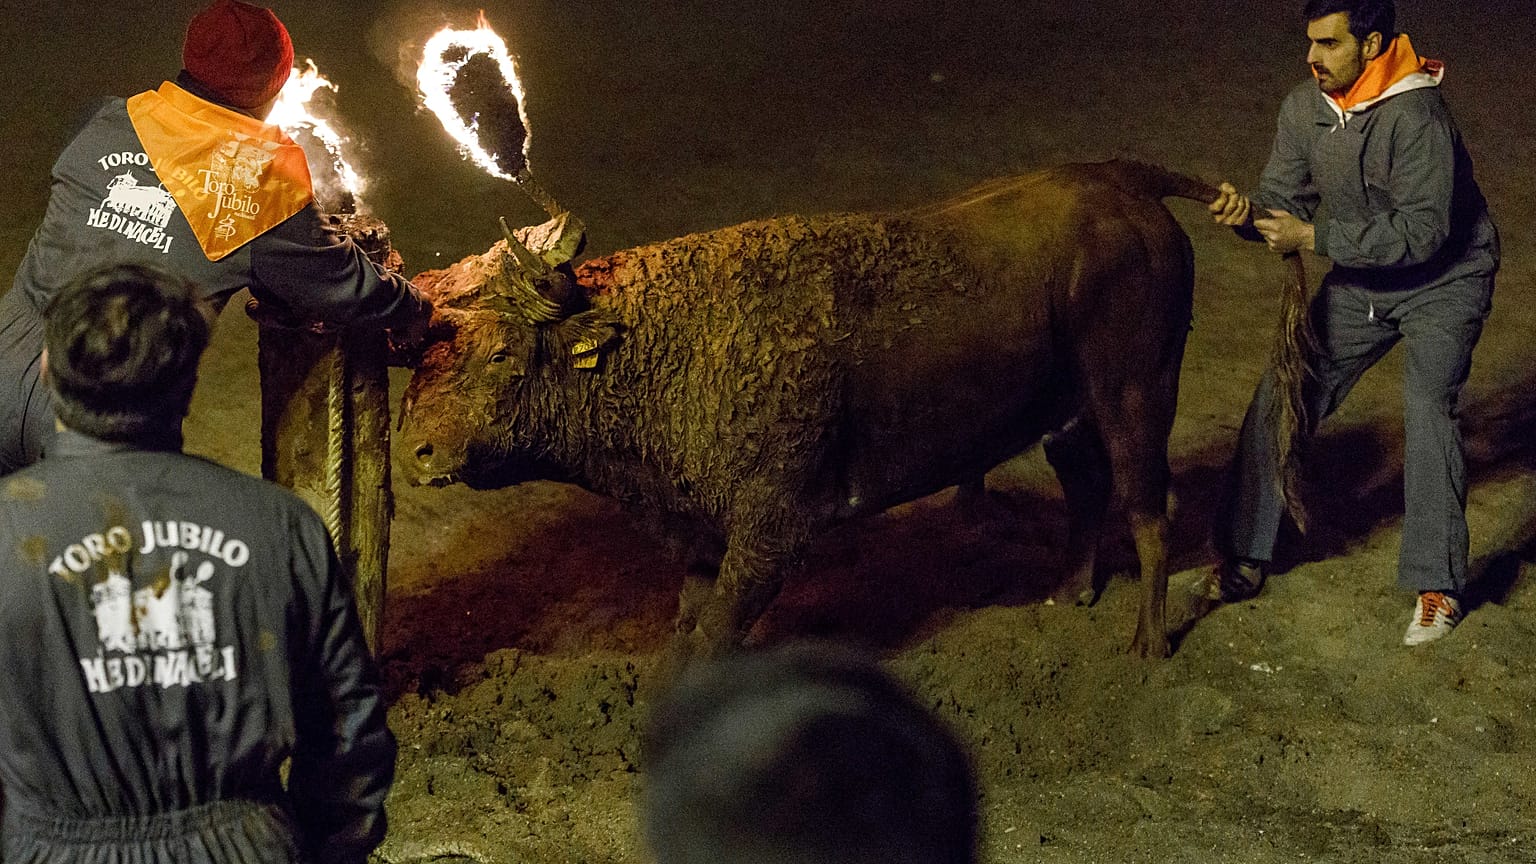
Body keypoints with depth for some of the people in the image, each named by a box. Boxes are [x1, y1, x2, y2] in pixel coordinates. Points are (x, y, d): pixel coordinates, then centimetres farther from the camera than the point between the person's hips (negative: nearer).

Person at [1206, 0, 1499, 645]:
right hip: (1360, 284, 6)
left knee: (1428, 410, -22)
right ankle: (1245, 557, 10)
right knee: (1281, 395, -1)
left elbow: (1422, 230, -30)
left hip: (1442, 284, -6)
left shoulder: (1416, 116, -28)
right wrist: (1250, 215, -27)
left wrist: (1316, 238, -33)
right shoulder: (1303, 110, -7)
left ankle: (1438, 586, -10)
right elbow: (1285, 201, -3)